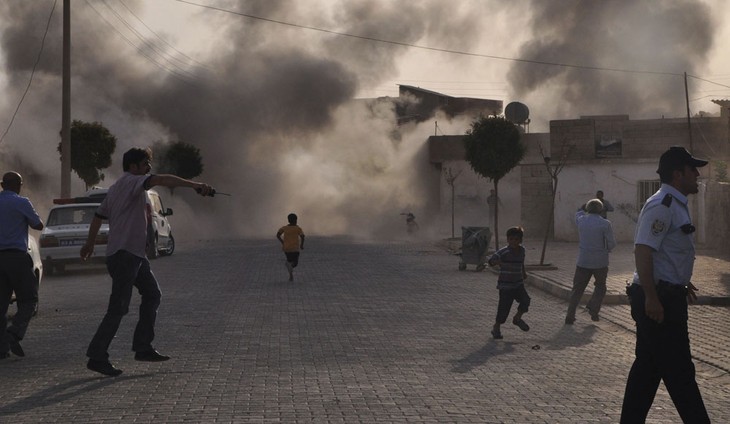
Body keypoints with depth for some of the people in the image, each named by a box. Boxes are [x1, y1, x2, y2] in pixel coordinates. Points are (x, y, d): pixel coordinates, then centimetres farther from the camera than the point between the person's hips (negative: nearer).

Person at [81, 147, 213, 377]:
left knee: (152, 294, 14)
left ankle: (143, 347, 15)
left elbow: (98, 216, 26)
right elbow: (161, 180, -27)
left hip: (134, 254, 11)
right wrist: (195, 185, -35)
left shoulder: (116, 188, 18)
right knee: (118, 308, -9)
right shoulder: (130, 182, -11)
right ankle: (97, 357, -5)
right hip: (124, 254, -11)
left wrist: (89, 244, 35)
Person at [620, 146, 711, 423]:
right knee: (678, 370, -4)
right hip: (658, 299, -11)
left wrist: (682, 282, 34)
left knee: (648, 366, 14)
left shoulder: (675, 205, 16)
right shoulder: (662, 206, -17)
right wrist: (651, 297, -28)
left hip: (667, 297, 11)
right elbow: (643, 251, -25)